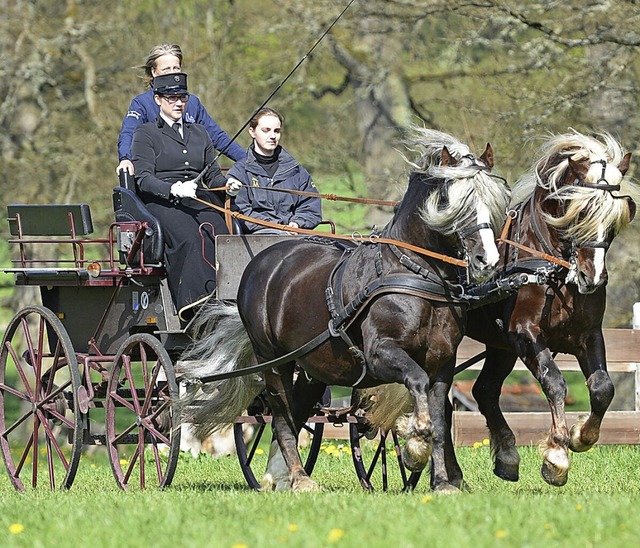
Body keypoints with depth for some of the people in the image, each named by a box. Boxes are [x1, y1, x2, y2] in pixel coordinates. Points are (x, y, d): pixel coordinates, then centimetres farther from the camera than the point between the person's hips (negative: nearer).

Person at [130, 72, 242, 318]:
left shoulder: (199, 133, 26)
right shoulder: (146, 134, 10)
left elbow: (212, 174, 22)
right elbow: (144, 179, -3)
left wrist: (227, 184, -2)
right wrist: (173, 188, -22)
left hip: (199, 201, 4)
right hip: (161, 204, -4)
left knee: (221, 237, -29)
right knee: (191, 239, -36)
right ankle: (196, 302, -45)